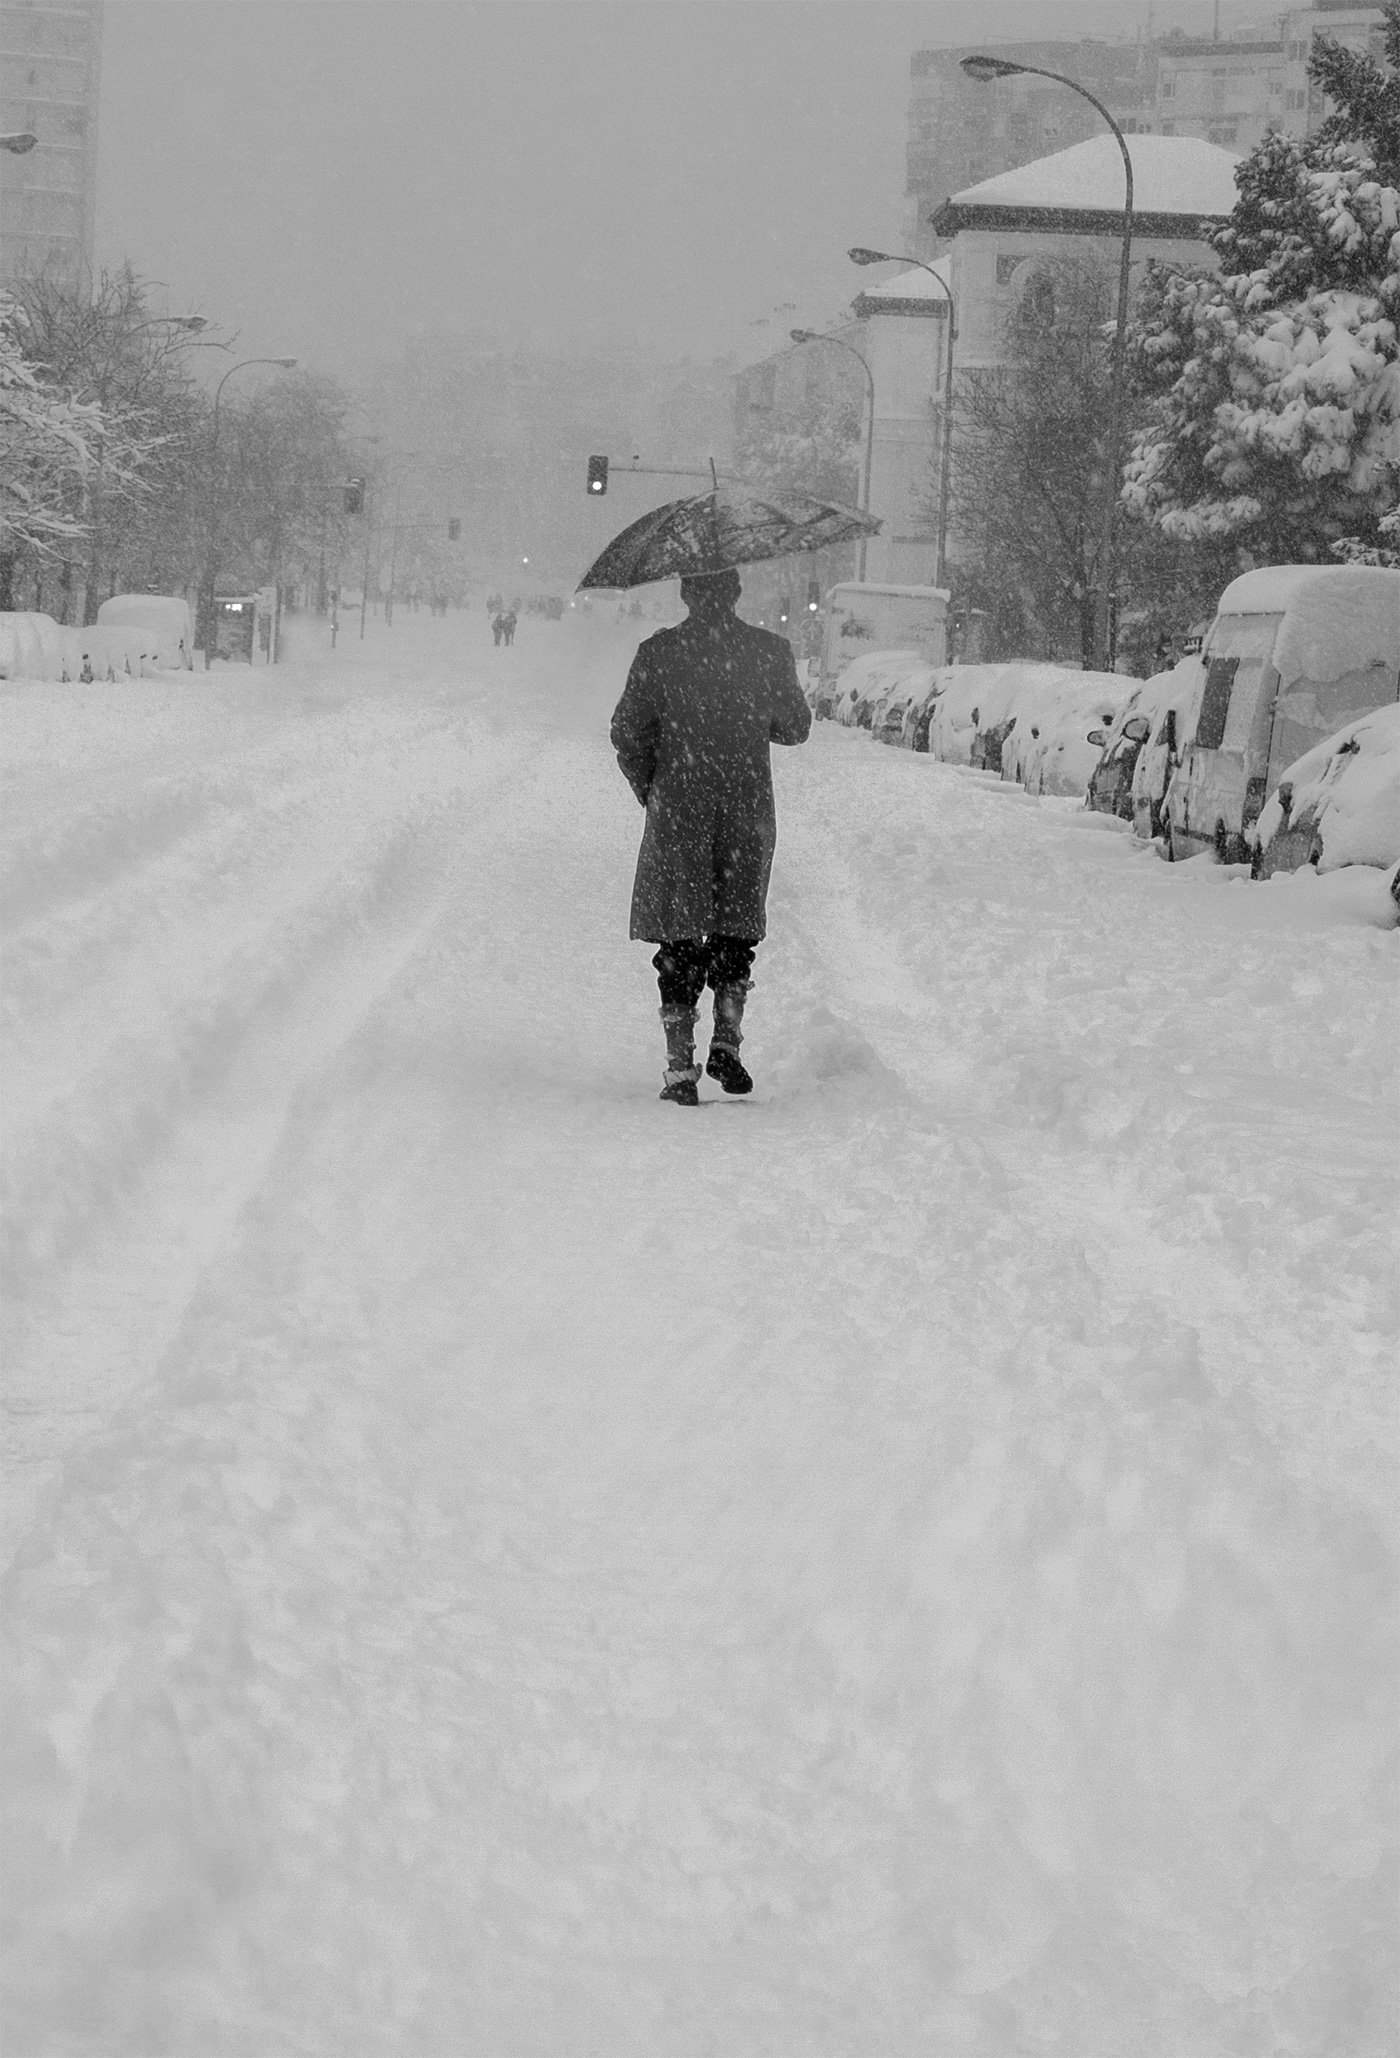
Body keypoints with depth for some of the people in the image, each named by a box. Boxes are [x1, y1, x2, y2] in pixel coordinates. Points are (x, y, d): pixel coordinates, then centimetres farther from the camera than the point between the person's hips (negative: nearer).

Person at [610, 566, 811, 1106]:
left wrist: (649, 791, 13)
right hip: (748, 812, 1)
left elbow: (627, 733, -2)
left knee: (679, 942, 5)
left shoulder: (658, 652, -6)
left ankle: (680, 1066, 2)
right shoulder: (769, 651, -3)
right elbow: (796, 727, 9)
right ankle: (726, 1041, 2)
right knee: (736, 932, 16)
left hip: (677, 814, -1)